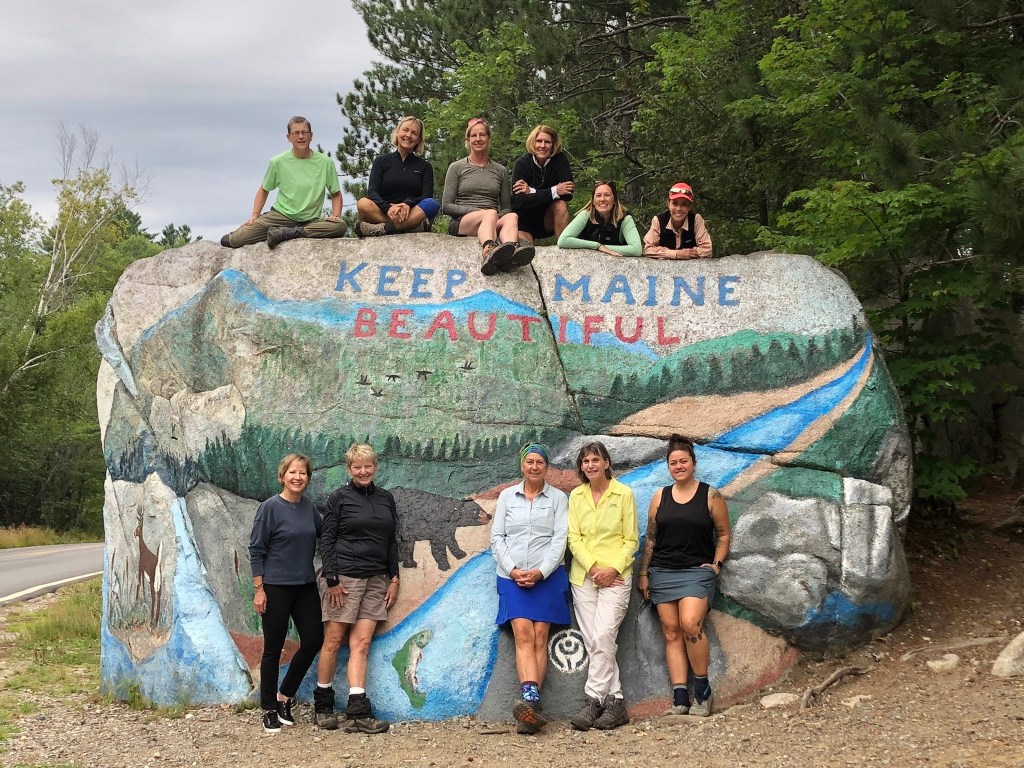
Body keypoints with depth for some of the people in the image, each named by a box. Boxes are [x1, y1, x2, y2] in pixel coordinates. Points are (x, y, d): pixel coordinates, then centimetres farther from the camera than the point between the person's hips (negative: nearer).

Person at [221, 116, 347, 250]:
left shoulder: (325, 162, 0)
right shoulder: (278, 162, 0)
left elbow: (335, 194, 10)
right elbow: (264, 190, 13)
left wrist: (335, 216, -8)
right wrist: (255, 214, 0)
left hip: (310, 221, 2)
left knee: (340, 226, -34)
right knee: (235, 240, -24)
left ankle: (285, 234, -26)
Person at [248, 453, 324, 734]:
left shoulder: (309, 507, 4)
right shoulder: (271, 507, -10)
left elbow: (320, 535, 20)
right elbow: (256, 549, -9)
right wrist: (258, 589, -12)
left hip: (305, 586, 5)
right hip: (276, 587, -5)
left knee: (313, 640, 3)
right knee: (273, 648, 3)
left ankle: (285, 695, 22)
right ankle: (269, 710, 17)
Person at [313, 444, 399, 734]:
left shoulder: (385, 499, 13)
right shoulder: (340, 497, 0)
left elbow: (392, 541, 16)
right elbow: (326, 540, -3)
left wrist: (394, 579, 10)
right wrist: (331, 580, -10)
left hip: (376, 580, 4)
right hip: (344, 578, -4)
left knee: (361, 644, -1)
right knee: (333, 641, 1)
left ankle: (358, 713, -5)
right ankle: (322, 706, 14)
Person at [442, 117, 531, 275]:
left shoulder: (500, 171, 23)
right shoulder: (456, 168, 14)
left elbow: (506, 208, 21)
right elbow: (446, 207, 6)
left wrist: (499, 216, -5)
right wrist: (476, 211, -9)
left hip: (494, 222, 3)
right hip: (462, 223, -3)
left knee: (511, 218, -33)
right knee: (490, 214, -37)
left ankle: (511, 249, -69)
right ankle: (489, 250, -72)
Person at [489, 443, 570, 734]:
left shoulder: (558, 498, 7)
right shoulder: (507, 496, 12)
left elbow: (560, 539, 0)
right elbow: (497, 537, 8)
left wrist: (540, 572, -11)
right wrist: (513, 569, -6)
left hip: (547, 577, 0)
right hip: (512, 577, 1)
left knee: (539, 637, -5)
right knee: (523, 635, -14)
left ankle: (529, 703, -6)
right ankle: (532, 700, -25)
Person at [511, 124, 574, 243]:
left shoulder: (560, 159, -12)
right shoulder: (522, 164, -15)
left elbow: (568, 193, -23)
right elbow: (519, 201, -26)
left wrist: (532, 191, -26)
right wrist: (554, 192, -29)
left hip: (549, 221, 3)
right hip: (525, 222, -3)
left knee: (561, 205, -27)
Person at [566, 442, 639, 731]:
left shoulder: (624, 494, -1)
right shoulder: (576, 496, 9)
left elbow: (631, 540, 0)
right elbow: (574, 538, 4)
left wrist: (613, 569, -13)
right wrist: (592, 568, -10)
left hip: (615, 576, -4)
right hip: (583, 576, 4)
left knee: (602, 637, -17)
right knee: (594, 642, 1)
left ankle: (593, 700, -13)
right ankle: (615, 702, 8)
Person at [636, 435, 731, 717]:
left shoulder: (711, 496, 2)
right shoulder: (660, 496, 10)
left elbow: (723, 534, 9)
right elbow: (650, 538, 13)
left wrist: (716, 563, -3)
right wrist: (643, 573, 10)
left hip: (696, 571, -4)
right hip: (662, 572, 4)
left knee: (690, 624, -22)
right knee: (671, 632, -1)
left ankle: (702, 687, -5)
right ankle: (679, 696, -2)